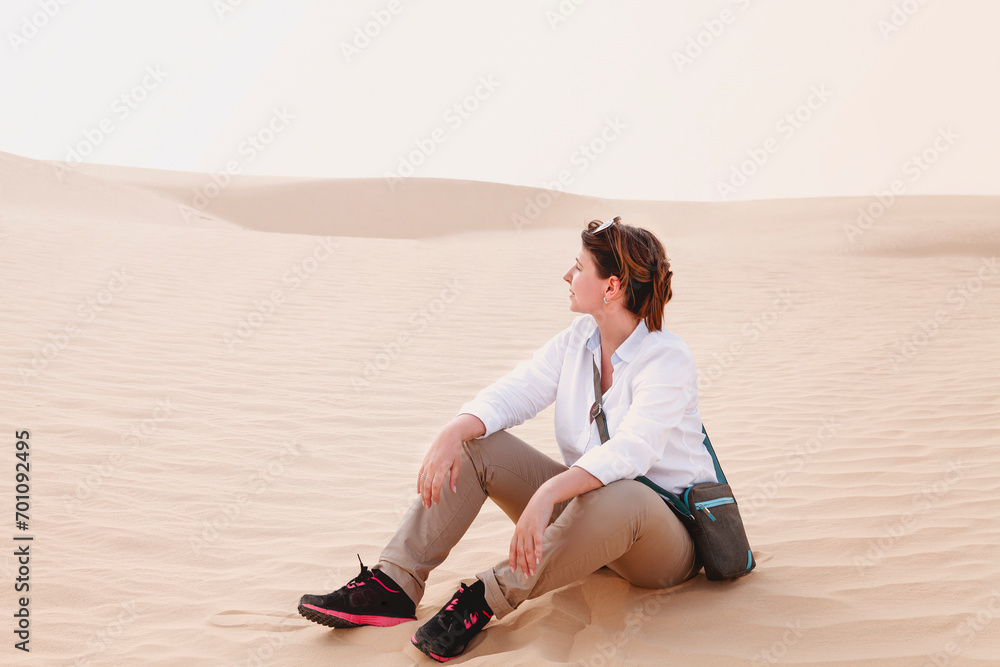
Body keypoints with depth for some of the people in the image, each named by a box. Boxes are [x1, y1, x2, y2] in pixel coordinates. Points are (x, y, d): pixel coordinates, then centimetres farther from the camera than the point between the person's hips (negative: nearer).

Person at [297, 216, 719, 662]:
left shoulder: (668, 359, -21)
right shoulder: (577, 339, 1)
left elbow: (630, 452, -34)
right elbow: (513, 393, -6)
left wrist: (546, 494, -48)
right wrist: (453, 432, -26)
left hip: (667, 535, -6)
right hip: (584, 499, 6)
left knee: (617, 497, -42)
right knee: (474, 446, -10)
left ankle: (486, 599, -28)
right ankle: (393, 584, -18)